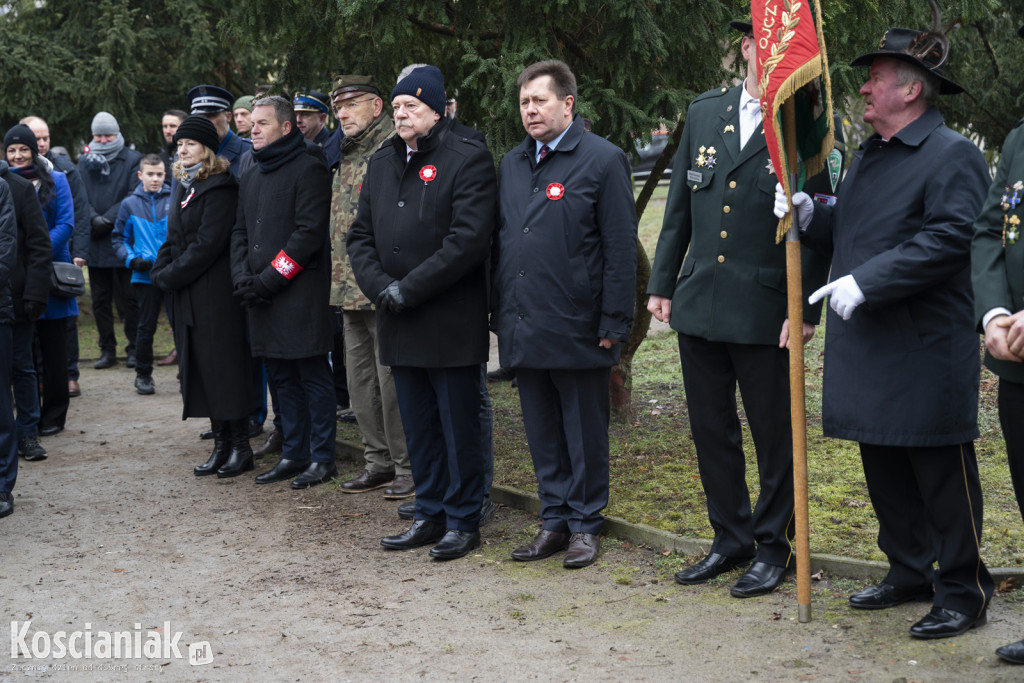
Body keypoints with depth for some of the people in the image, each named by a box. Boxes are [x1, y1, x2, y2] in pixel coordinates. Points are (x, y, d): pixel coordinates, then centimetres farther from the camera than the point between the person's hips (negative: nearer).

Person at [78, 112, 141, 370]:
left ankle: (134, 349, 7)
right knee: (100, 300, 7)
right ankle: (107, 349, 14)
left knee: (129, 298, 0)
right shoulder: (85, 161, 13)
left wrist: (108, 219, -14)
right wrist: (93, 218, -13)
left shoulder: (132, 160, 2)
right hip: (95, 242, 4)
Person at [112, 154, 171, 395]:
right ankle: (143, 374, 18)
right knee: (146, 326, 6)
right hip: (145, 276, 1)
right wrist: (132, 259, -3)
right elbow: (119, 237, 13)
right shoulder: (130, 204, 7)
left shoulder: (175, 200, 2)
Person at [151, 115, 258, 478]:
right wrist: (160, 272, 1)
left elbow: (207, 244, -18)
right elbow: (172, 240, 18)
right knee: (199, 366, 9)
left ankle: (240, 446, 5)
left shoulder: (220, 188, -11)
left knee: (225, 365, -4)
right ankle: (221, 444, 16)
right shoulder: (183, 187, 16)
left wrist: (169, 276, -13)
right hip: (186, 295, 8)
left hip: (216, 295, -8)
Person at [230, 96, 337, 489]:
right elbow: (240, 231, 20)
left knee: (313, 376, -2)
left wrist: (270, 278, -16)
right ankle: (294, 454, 21)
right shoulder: (252, 176, 18)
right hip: (261, 297, 8)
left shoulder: (308, 168, -8)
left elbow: (310, 231, -15)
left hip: (301, 294, -8)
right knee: (282, 378, 13)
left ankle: (322, 458, 5)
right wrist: (243, 277, 2)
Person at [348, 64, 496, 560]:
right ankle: (430, 515, 26)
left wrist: (408, 290, -17)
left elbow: (468, 239, -18)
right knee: (418, 427, 14)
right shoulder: (381, 163, 14)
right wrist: (379, 287, -5)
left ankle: (463, 520, 14)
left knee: (459, 426, 2)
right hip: (398, 323, 7)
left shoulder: (468, 159, -8)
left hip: (451, 321, -7)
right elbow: (360, 235, 13)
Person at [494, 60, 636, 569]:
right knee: (543, 433, 13)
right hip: (523, 329, 6)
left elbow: (621, 247, -8)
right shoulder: (511, 164, 14)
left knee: (584, 434, 5)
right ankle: (555, 521, 23)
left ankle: (585, 524, 16)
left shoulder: (602, 160, -6)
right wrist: (498, 313, 11)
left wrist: (614, 322, -12)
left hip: (576, 330, -6)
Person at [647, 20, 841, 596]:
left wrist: (806, 310, -13)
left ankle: (775, 546, 22)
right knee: (711, 430, 14)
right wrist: (662, 284, 12)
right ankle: (732, 538, 29)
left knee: (775, 435, 6)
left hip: (766, 313, -5)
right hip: (698, 305, 5)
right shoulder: (705, 113, 9)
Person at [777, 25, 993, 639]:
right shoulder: (870, 157, 18)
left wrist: (866, 281, -23)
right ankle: (910, 572, 29)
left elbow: (950, 239, -21)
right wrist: (811, 215, 3)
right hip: (867, 346, 9)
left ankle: (963, 592, 10)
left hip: (927, 351, -9)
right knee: (884, 469, 15)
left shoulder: (952, 155, -9)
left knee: (943, 473, -1)